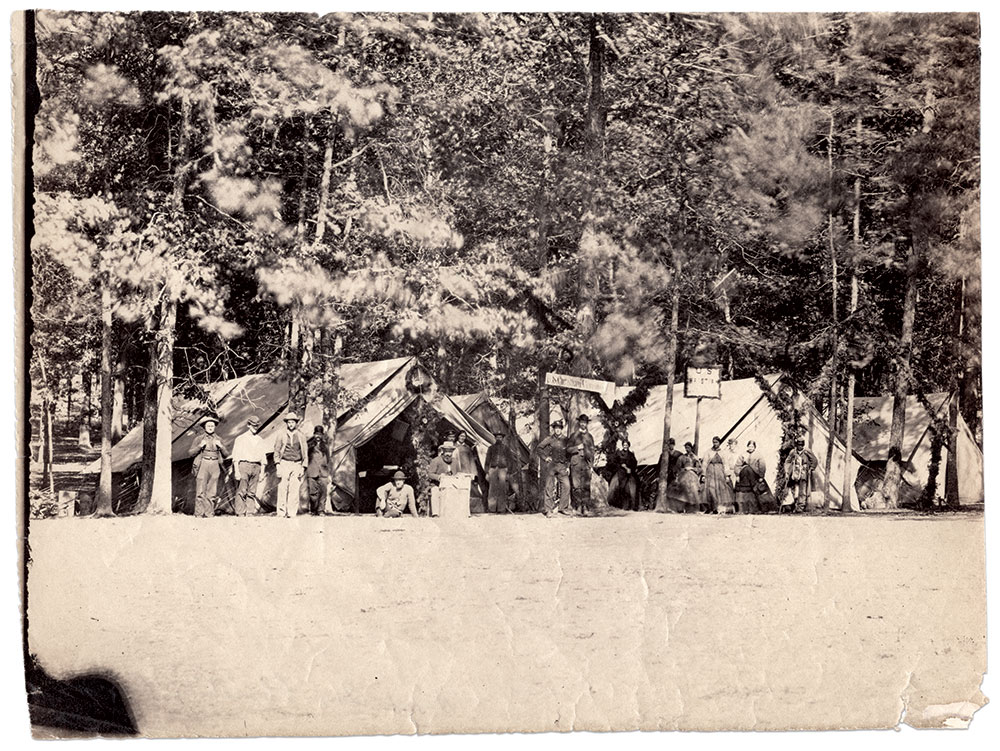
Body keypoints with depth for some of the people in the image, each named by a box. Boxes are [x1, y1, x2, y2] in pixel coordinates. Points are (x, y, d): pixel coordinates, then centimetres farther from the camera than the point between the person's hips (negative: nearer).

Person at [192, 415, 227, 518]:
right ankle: (199, 513, -4)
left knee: (212, 492, 1)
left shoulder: (218, 439, 13)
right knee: (200, 491, -6)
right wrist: (200, 446, -12)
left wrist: (221, 446, -5)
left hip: (215, 466, 2)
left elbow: (225, 455, 12)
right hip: (202, 465, -2)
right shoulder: (199, 439, 6)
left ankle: (210, 513, 4)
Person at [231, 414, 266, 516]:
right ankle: (240, 514, -9)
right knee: (241, 491, -8)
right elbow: (236, 457, -1)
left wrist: (262, 472, 10)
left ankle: (249, 513, 1)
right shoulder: (241, 439, 5)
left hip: (256, 467, 4)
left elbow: (263, 458, 17)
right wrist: (236, 471, -10)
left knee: (252, 492, 1)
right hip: (244, 465, -4)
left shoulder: (260, 441, 18)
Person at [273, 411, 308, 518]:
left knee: (294, 490, -6)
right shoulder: (281, 435, 8)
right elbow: (276, 451, 7)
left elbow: (305, 452, 12)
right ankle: (281, 513, -4)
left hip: (297, 465, 1)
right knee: (282, 489, -6)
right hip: (284, 464, -1)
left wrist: (303, 467, 4)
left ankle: (291, 514, -5)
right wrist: (277, 465, -5)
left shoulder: (301, 436, 11)